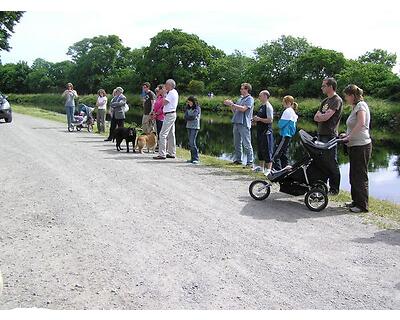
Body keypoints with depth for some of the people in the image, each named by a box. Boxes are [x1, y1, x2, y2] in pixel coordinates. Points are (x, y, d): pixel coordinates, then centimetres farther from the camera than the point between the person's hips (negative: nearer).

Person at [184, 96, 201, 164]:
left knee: (192, 142, -14)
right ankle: (192, 158, 12)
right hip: (189, 126, 7)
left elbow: (193, 117, -17)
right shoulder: (188, 108, 13)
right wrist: (190, 118, -14)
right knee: (190, 143, 6)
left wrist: (187, 118, -3)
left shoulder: (197, 108, -5)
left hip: (195, 127, -7)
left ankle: (196, 158, -10)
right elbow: (185, 117, 2)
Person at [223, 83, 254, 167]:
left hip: (244, 124, -8)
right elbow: (234, 111, 23)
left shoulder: (250, 99, -3)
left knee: (246, 144, -8)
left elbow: (243, 109, -17)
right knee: (237, 143, 11)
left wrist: (232, 104, -14)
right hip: (236, 123, 8)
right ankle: (237, 159, 18)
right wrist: (230, 105, 6)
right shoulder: (240, 98, 21)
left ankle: (250, 162, -7)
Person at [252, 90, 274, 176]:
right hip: (260, 131, 10)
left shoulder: (268, 107, -14)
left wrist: (259, 119, -18)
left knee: (267, 150, -5)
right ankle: (261, 167, 27)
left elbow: (270, 120, -21)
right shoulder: (262, 106, 14)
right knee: (260, 149, 16)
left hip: (266, 132, -10)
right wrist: (256, 120, 7)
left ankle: (268, 169, 0)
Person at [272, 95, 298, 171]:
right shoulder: (293, 112, 16)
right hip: (289, 135, 10)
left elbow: (281, 124, -17)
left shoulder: (287, 111, -13)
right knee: (284, 155, 15)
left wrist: (279, 122, 4)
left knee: (275, 156, -11)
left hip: (285, 136, -10)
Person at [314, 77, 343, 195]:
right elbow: (316, 118, 14)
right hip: (321, 135, 9)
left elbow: (326, 117, -17)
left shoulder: (337, 100, -8)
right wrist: (323, 116, -5)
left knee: (331, 163, -3)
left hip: (330, 136, -9)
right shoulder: (325, 101, 20)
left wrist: (320, 116, 2)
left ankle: (334, 189, 4)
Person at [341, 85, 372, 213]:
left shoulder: (361, 105, -11)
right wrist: (347, 135, 11)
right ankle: (356, 201, 26)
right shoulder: (355, 107, 16)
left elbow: (361, 124, -26)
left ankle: (362, 205, 4)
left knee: (360, 176, -4)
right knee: (354, 175, 16)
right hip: (355, 146, 10)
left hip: (361, 146, -10)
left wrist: (349, 137, -26)